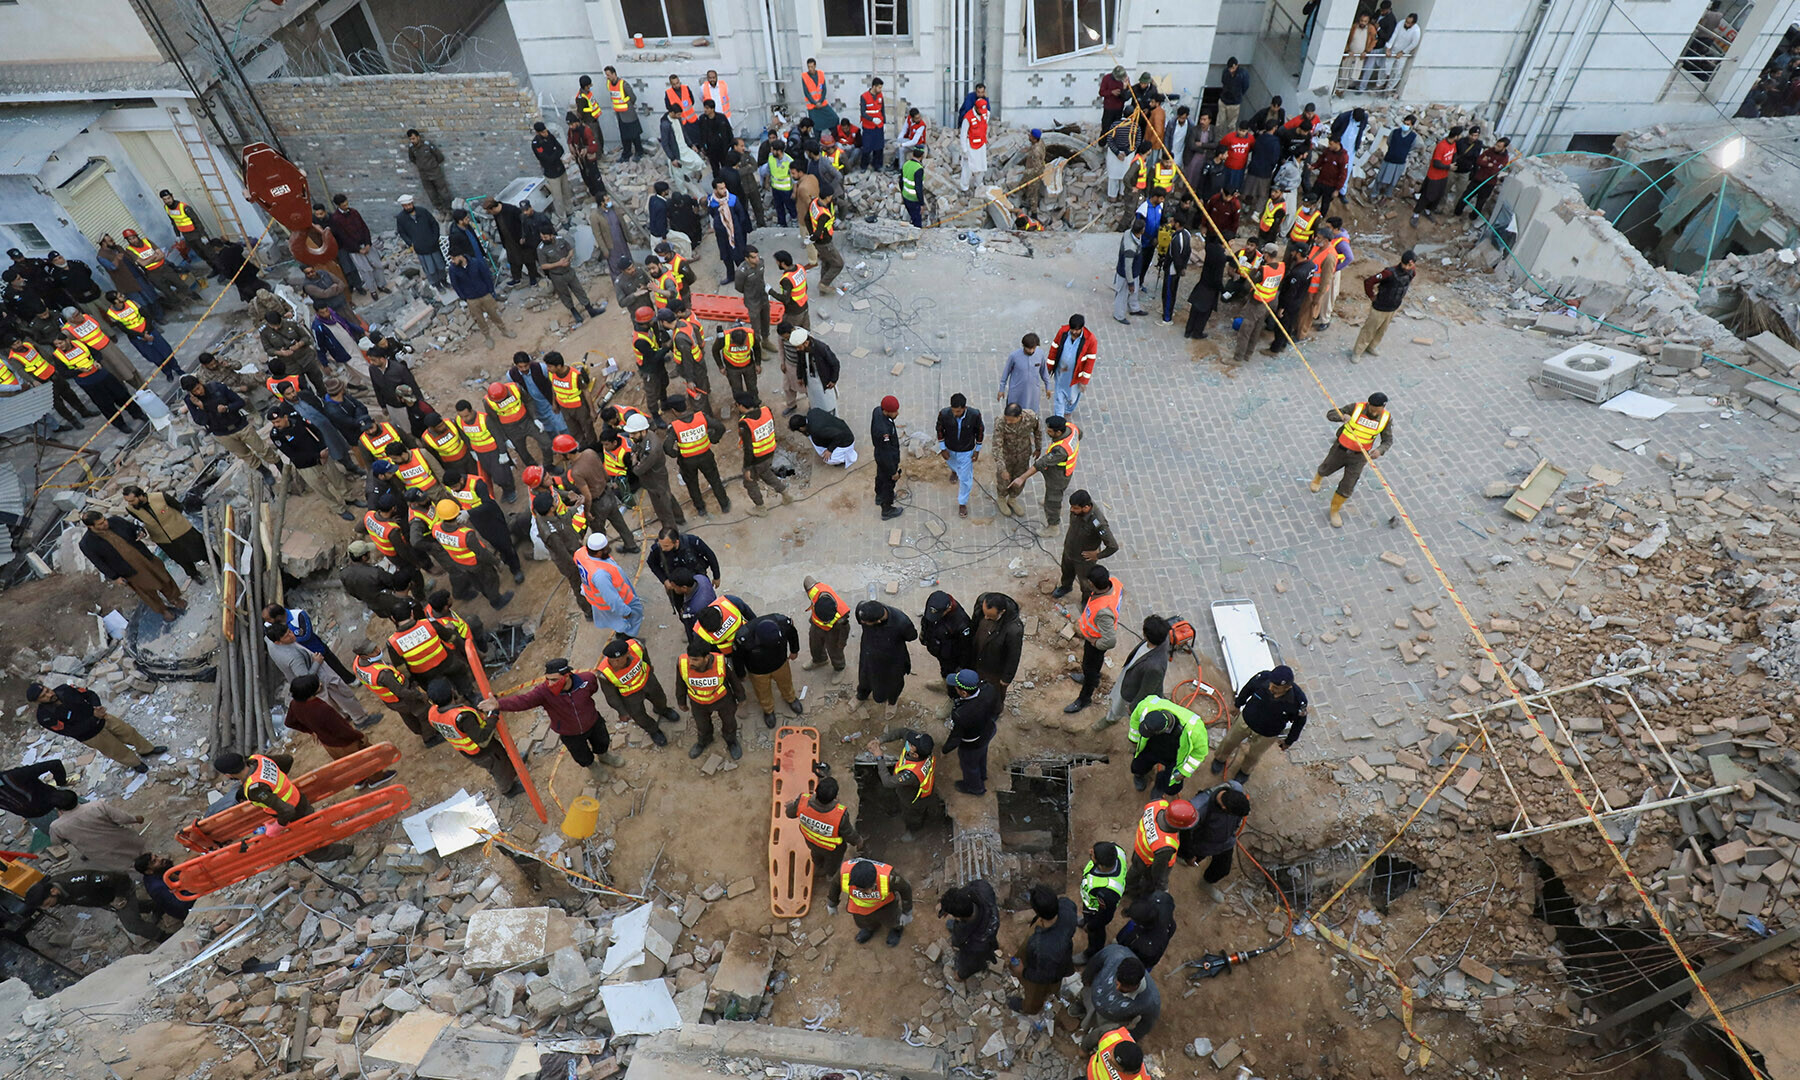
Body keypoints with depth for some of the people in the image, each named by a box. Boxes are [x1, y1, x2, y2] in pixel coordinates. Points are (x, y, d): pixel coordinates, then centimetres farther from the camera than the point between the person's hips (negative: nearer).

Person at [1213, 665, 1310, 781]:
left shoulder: (1298, 701, -37)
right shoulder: (1263, 677, -34)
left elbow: (1300, 721, -14)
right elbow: (1248, 688, -9)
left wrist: (1289, 741, 2)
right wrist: (1237, 704, 9)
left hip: (1268, 735, -1)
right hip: (1246, 719, 1)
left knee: (1253, 755, 25)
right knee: (1230, 741, 25)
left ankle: (1245, 771, 59)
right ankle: (1221, 759, 58)